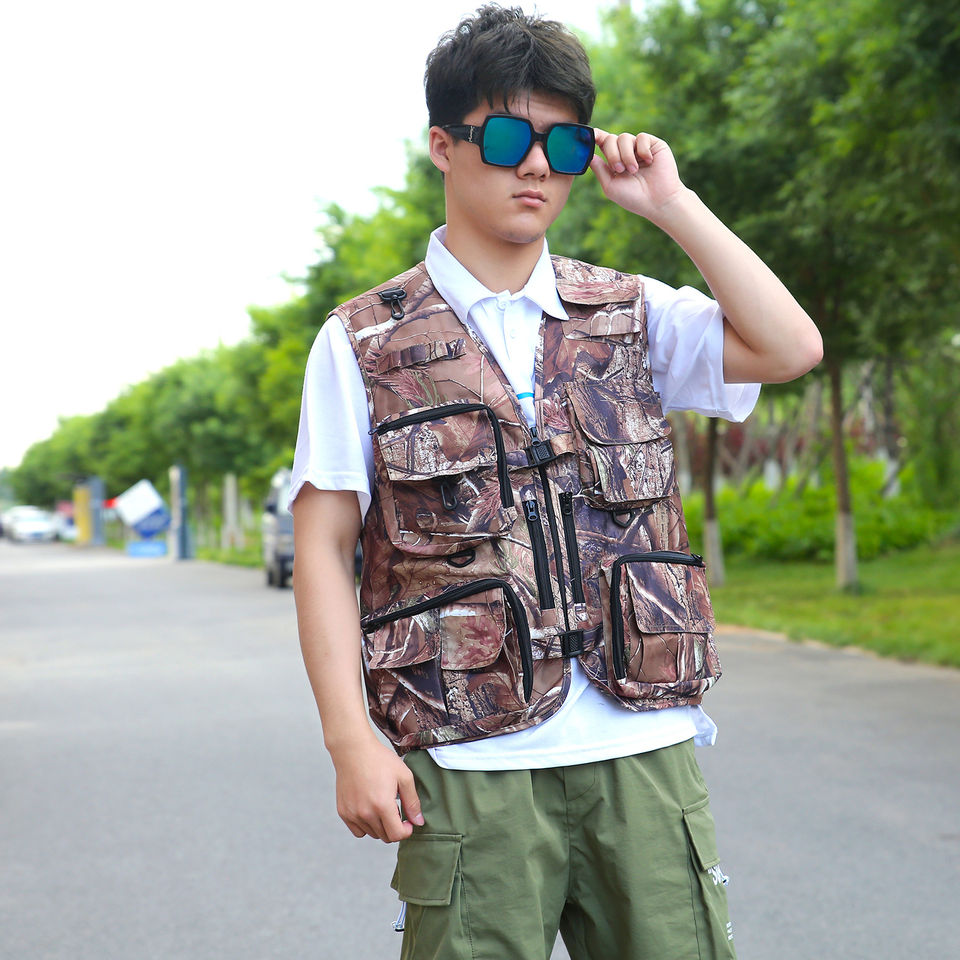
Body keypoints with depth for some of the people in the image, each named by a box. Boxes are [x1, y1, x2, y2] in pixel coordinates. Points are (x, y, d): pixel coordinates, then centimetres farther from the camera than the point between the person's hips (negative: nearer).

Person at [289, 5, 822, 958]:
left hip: (645, 751, 3)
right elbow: (323, 549, 1)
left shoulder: (630, 316, 12)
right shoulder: (363, 343, 5)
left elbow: (791, 348, -3)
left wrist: (669, 202, 0)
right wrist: (350, 740, -8)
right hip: (471, 767, -2)